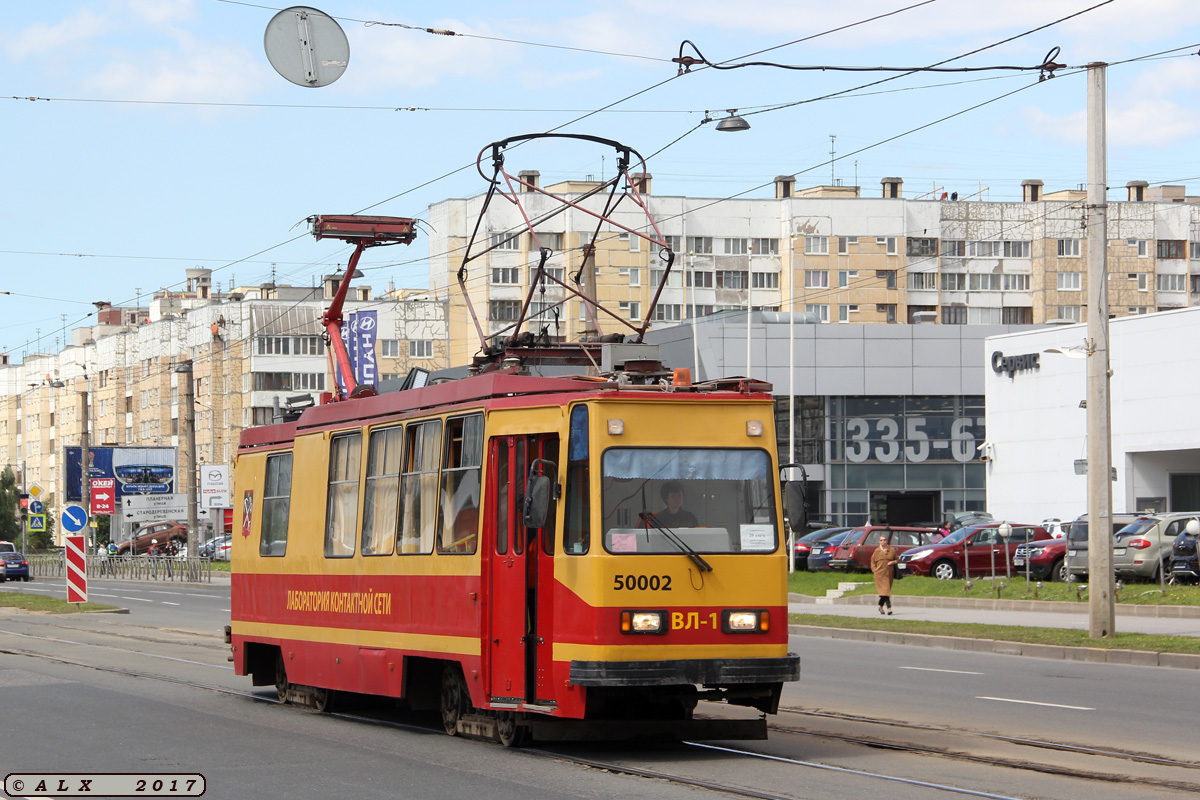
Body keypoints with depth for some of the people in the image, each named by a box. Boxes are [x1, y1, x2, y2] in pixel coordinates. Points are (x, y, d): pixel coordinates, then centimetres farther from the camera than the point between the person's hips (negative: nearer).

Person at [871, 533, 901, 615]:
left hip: (889, 573, 3)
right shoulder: (877, 551, 4)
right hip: (879, 574, -3)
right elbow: (873, 561, 9)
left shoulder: (892, 550, 7)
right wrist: (874, 570, -3)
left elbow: (897, 559, 15)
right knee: (884, 590, -14)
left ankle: (881, 606, 29)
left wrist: (893, 562, -7)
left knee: (885, 590, 10)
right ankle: (889, 608, -22)